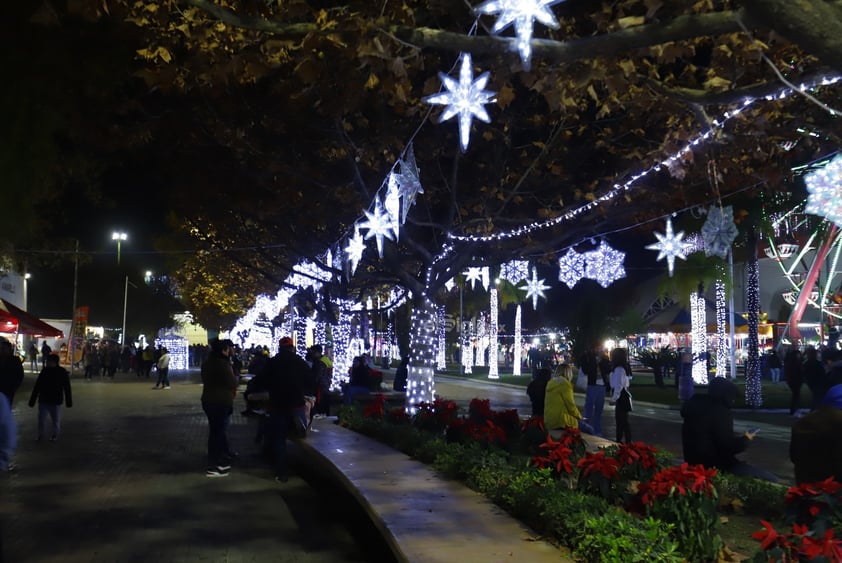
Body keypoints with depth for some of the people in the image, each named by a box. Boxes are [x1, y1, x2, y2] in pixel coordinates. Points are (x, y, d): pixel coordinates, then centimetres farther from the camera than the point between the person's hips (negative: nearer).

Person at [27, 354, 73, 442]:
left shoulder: (62, 372, -7)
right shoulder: (44, 371, 0)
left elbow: (67, 388, -2)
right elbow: (37, 387, 4)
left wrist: (68, 401, -3)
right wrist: (32, 401, 3)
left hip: (56, 401, -2)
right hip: (43, 401, 2)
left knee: (56, 421, 8)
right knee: (41, 419, 5)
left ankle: (55, 435, 27)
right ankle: (41, 435, 24)